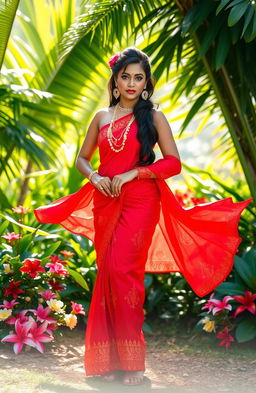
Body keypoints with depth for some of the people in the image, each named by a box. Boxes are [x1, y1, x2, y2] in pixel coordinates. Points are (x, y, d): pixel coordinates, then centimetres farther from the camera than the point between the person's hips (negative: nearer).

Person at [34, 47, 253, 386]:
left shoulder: (154, 117, 3)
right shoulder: (102, 117, 14)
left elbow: (174, 163, -4)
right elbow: (82, 158, 19)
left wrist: (132, 173, -13)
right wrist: (94, 176, -3)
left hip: (139, 202, -4)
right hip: (105, 203, 4)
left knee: (121, 270, -17)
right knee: (108, 273, 2)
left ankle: (131, 358, -9)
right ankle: (109, 358, 7)